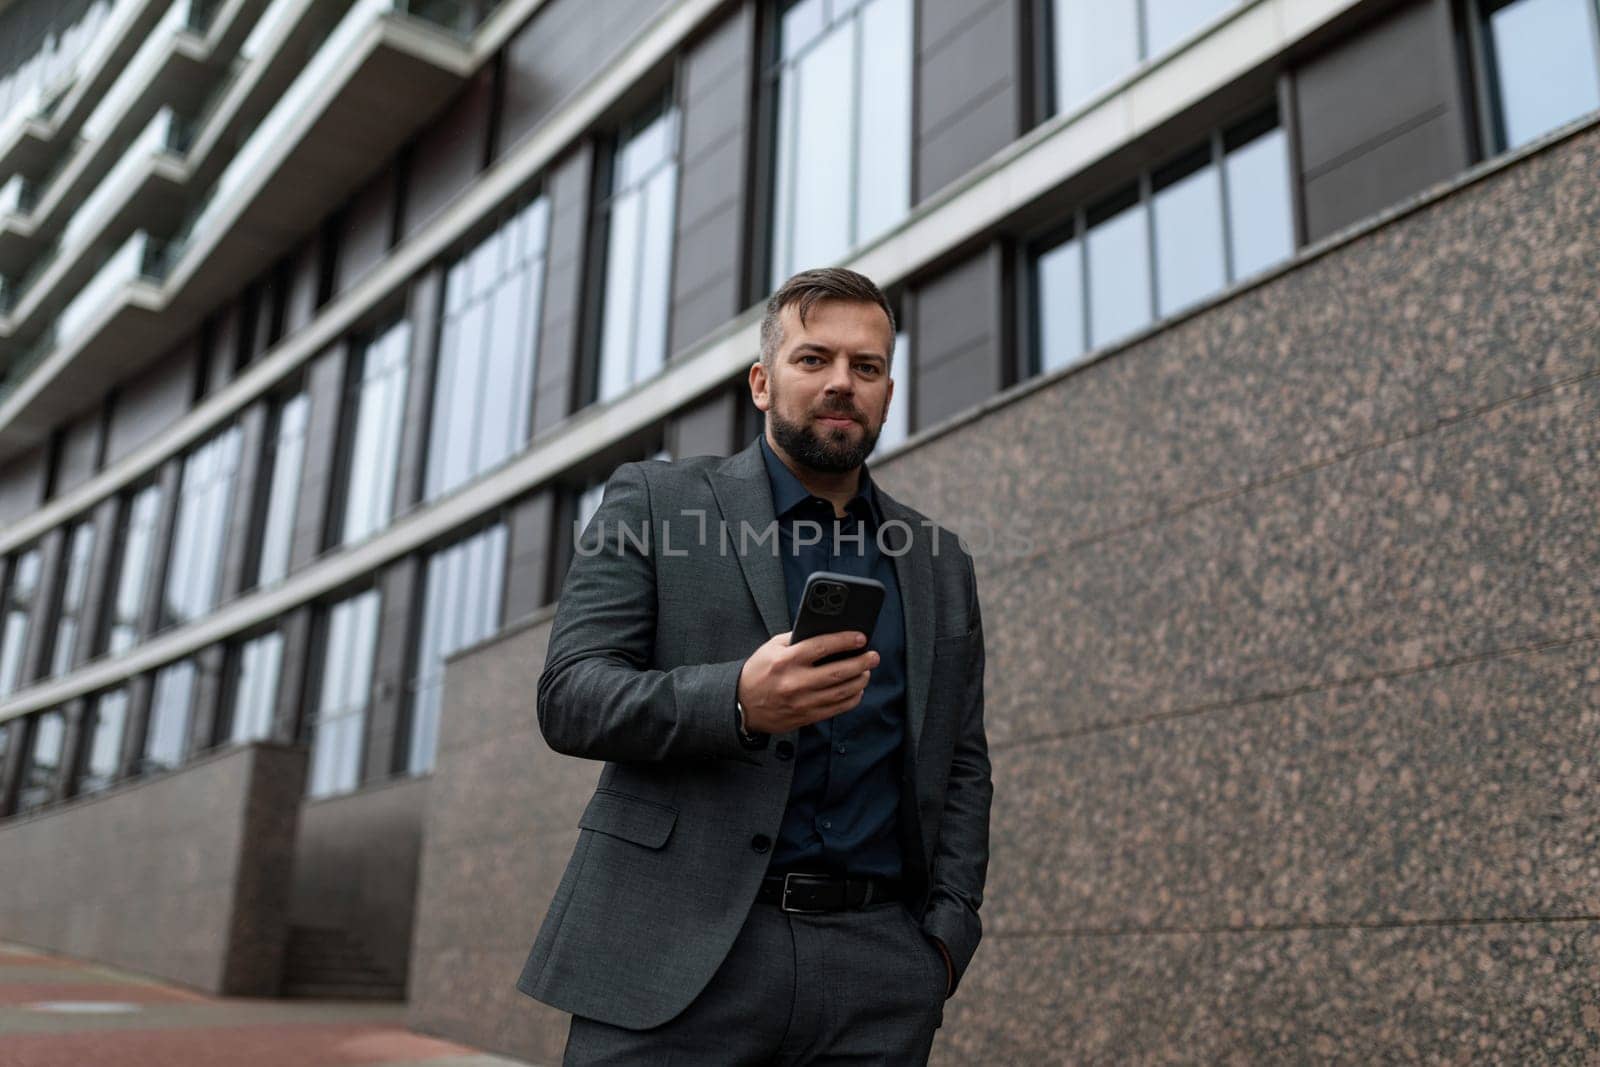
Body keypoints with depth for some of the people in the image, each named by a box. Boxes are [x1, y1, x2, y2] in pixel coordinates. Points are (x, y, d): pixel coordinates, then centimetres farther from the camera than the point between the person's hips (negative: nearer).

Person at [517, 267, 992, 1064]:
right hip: (677, 955, -3)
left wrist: (949, 930, 3)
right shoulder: (654, 502, 4)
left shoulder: (939, 563, 15)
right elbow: (567, 696, -5)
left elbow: (961, 766, 17)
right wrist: (737, 701, -22)